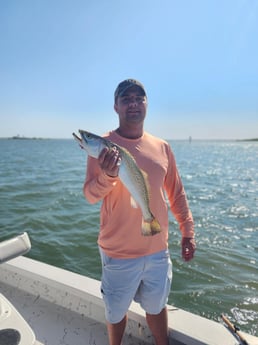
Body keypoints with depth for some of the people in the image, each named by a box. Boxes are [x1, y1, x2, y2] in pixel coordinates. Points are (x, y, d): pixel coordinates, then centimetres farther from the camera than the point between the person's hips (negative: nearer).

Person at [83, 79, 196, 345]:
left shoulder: (162, 147, 1)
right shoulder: (103, 145, -10)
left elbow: (176, 193, 8)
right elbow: (90, 195, -13)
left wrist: (187, 231, 6)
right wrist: (107, 176, -32)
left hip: (158, 249, 3)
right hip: (118, 252, -2)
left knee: (157, 306, 23)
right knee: (116, 311, 19)